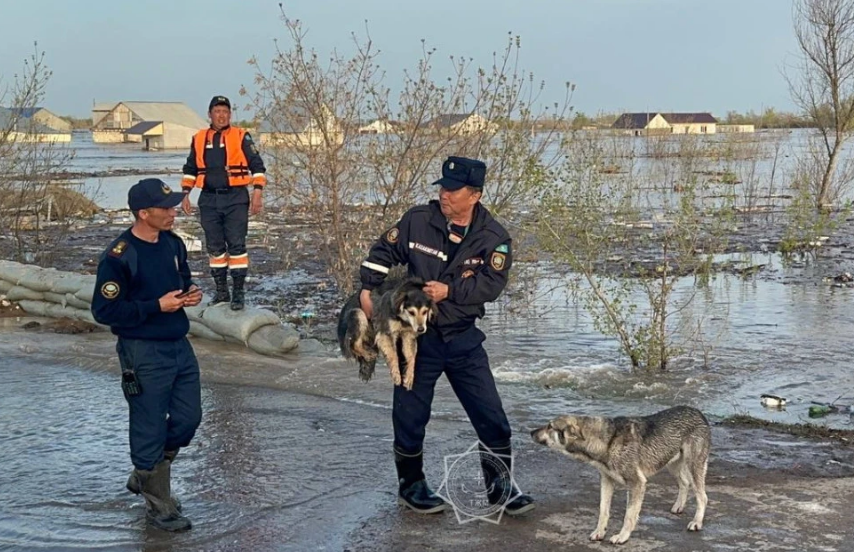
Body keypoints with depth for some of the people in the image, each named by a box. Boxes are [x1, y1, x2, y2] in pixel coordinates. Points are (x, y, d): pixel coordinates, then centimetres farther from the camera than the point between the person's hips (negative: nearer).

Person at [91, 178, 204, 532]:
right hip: (144, 353, -8)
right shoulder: (119, 257, -18)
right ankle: (159, 506, 17)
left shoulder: (173, 244, 5)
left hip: (179, 344, 8)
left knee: (187, 419, 15)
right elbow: (104, 310, -17)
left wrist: (190, 293, -2)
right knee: (150, 430, 3)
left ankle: (145, 476, 36)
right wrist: (156, 306, -20)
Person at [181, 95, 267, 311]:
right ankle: (221, 291, 18)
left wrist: (257, 192, -10)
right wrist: (185, 194, 11)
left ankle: (238, 293, -1)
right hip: (209, 200, 4)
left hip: (235, 198, -4)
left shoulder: (241, 137, 0)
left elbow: (257, 165, -1)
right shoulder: (199, 139, 11)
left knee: (236, 245, -6)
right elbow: (190, 169, 19)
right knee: (215, 247, 8)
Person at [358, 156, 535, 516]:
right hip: (417, 336, -1)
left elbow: (491, 283, -16)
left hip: (463, 340, 1)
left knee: (491, 417, 2)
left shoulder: (493, 237, -6)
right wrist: (368, 288, -7)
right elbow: (383, 252, 5)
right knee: (410, 417, 8)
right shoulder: (418, 220, -5)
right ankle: (411, 486, 28)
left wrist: (449, 291, -25)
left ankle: (500, 486, 18)